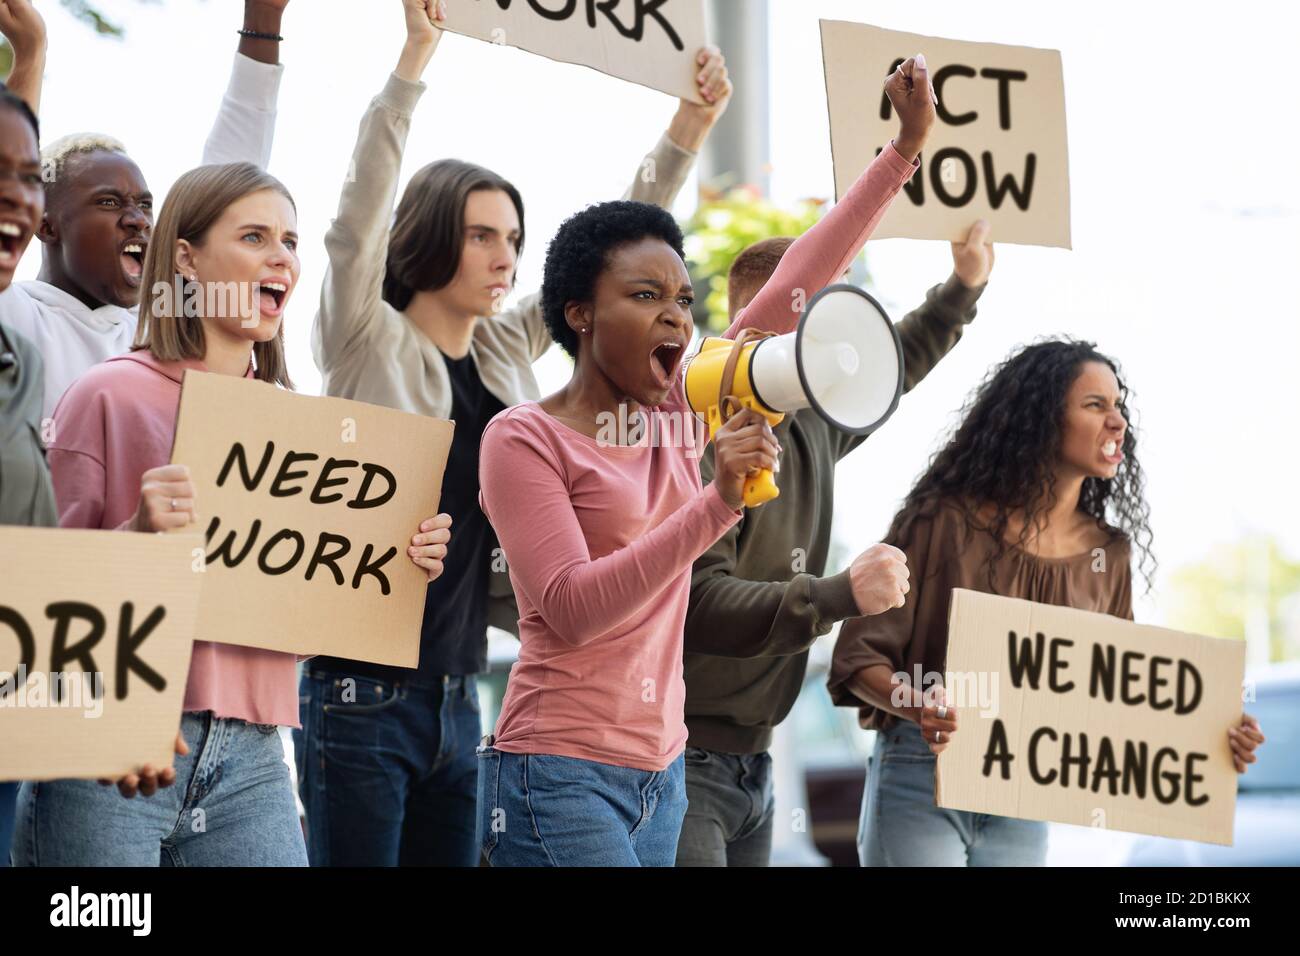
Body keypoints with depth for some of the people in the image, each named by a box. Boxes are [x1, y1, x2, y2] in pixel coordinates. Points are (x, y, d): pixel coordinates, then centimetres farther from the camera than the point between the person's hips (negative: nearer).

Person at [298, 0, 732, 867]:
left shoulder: (509, 351, 10)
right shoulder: (368, 345, -6)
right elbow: (359, 219, -20)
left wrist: (689, 132, 5)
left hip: (458, 696, 6)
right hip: (364, 691, -6)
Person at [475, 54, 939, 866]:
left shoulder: (680, 416, 9)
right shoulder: (524, 438, -8)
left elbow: (795, 288, 9)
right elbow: (573, 610, -19)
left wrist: (906, 147, 6)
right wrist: (717, 501, -26)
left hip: (660, 771, 7)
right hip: (560, 774, -7)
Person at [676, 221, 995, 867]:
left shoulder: (811, 427, 9)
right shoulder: (700, 442, -18)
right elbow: (699, 605, -28)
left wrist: (964, 287, 29)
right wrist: (842, 595, -34)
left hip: (751, 763, 9)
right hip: (683, 762, -9)